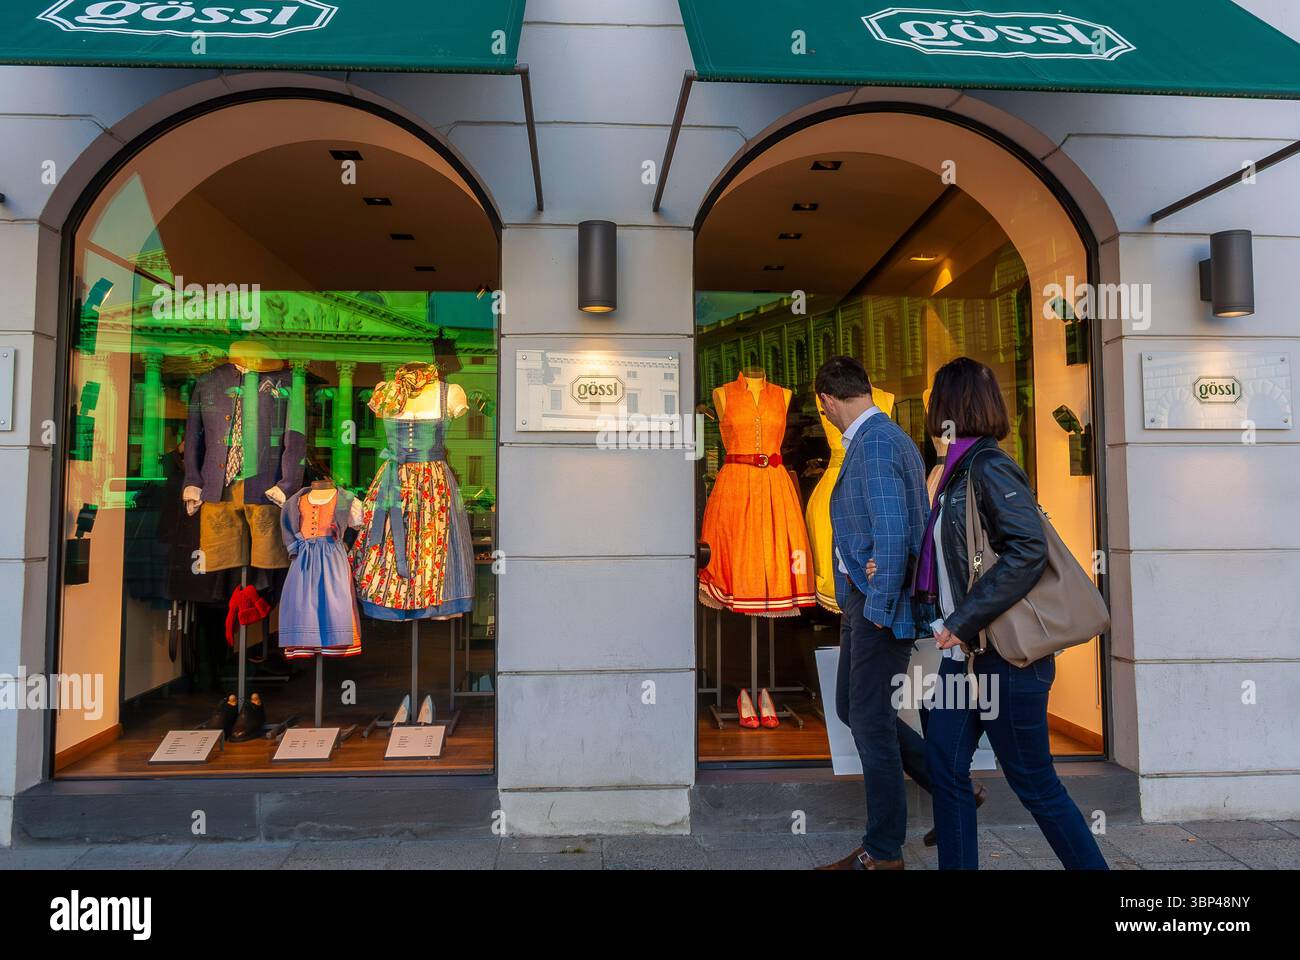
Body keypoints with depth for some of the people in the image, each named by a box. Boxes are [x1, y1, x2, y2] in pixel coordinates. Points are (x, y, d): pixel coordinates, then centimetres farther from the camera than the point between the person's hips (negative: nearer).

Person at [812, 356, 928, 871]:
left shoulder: (874, 443, -17)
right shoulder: (893, 437, 14)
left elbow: (893, 532, -25)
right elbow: (917, 523, 18)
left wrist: (880, 607, -19)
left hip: (880, 605, -10)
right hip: (865, 601, 10)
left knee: (870, 721, 1)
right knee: (851, 707, 18)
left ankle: (883, 852, 16)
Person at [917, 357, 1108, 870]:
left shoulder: (990, 468, -16)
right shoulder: (960, 469, 10)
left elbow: (1027, 551, -27)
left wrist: (963, 622, -25)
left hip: (1006, 654, -9)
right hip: (967, 652, 9)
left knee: (1033, 781, 6)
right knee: (946, 767, 10)